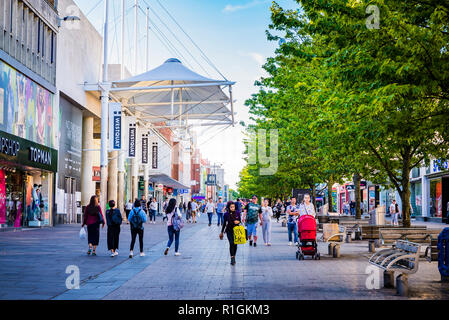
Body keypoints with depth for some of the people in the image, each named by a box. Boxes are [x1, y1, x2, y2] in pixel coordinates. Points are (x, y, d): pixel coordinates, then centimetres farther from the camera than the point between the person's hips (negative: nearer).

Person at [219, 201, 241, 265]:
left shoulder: (237, 213, -4)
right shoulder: (226, 214, -7)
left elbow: (240, 221, 8)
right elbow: (224, 223, 4)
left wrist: (238, 222, -17)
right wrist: (222, 232, 9)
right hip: (229, 231, -2)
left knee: (235, 244, 6)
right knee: (231, 243, -16)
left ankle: (234, 258, 23)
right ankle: (232, 258, -16)